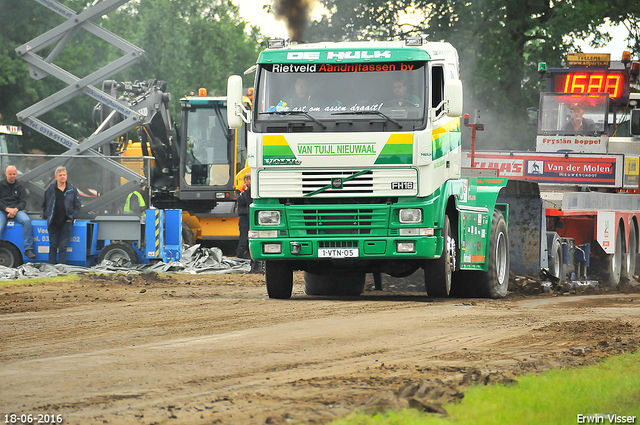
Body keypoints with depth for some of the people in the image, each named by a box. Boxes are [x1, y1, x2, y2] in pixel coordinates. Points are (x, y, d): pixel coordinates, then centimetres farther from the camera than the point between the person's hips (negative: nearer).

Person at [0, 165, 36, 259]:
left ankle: (28, 249, -27)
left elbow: (23, 202, 8)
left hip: (16, 210, 1)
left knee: (26, 220, -29)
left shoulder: (20, 186, 13)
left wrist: (15, 209, -13)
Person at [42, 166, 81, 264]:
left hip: (66, 223, -1)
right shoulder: (50, 190, 8)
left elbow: (77, 206, 8)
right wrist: (46, 216, 3)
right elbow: (44, 205, 16)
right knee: (53, 246, 2)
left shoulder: (72, 191, 6)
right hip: (53, 223, 1)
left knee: (63, 246, -3)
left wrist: (71, 217, -3)